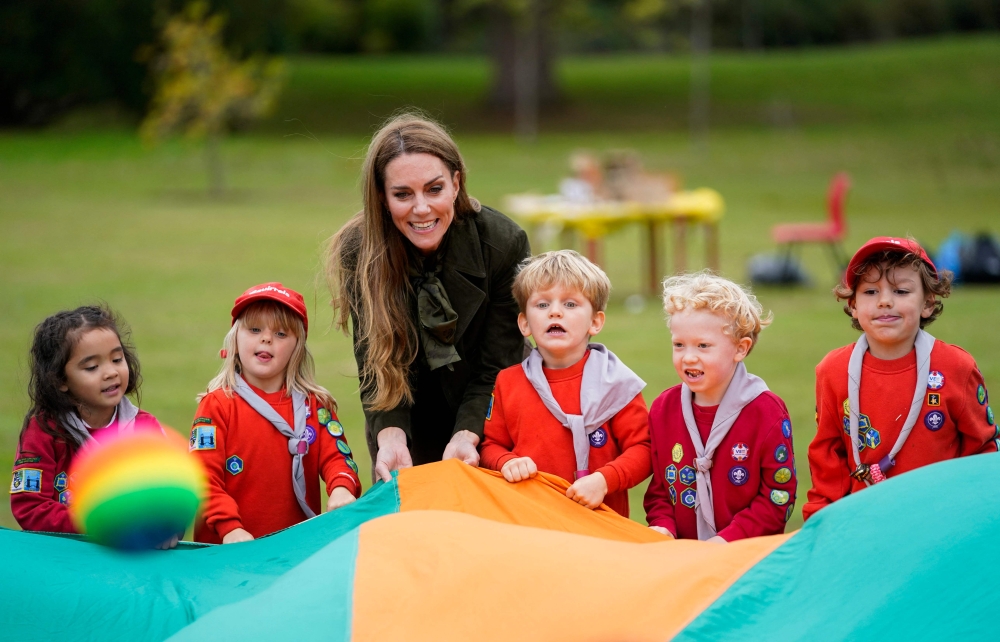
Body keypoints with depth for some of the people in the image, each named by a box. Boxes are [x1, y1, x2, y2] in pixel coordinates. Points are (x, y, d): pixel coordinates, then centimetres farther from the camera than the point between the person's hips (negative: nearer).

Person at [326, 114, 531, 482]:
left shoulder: (504, 243, -23)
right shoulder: (358, 253, -20)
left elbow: (497, 368, -19)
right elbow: (376, 368, -18)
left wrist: (467, 436, -33)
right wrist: (390, 436, -35)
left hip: (483, 423, 0)